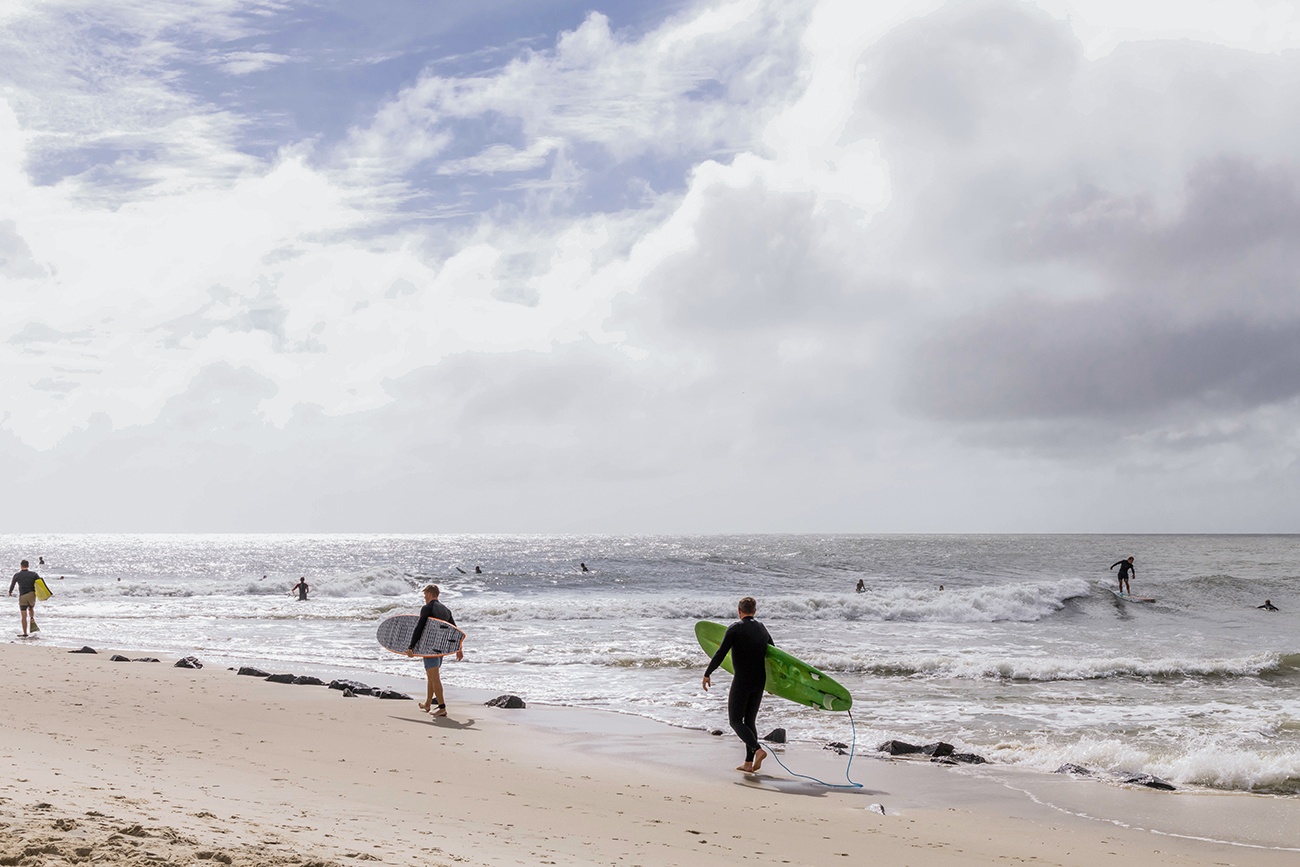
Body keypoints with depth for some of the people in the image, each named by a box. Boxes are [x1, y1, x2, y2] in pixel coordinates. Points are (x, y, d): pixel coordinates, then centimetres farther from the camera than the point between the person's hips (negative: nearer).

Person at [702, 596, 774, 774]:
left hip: (742, 681, -6)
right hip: (760, 681, 6)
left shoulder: (735, 628, -10)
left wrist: (707, 674, -7)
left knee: (735, 721, 1)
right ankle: (749, 763, 10)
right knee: (750, 720, 14)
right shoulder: (762, 629, 10)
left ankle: (757, 749, -20)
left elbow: (720, 654, -15)